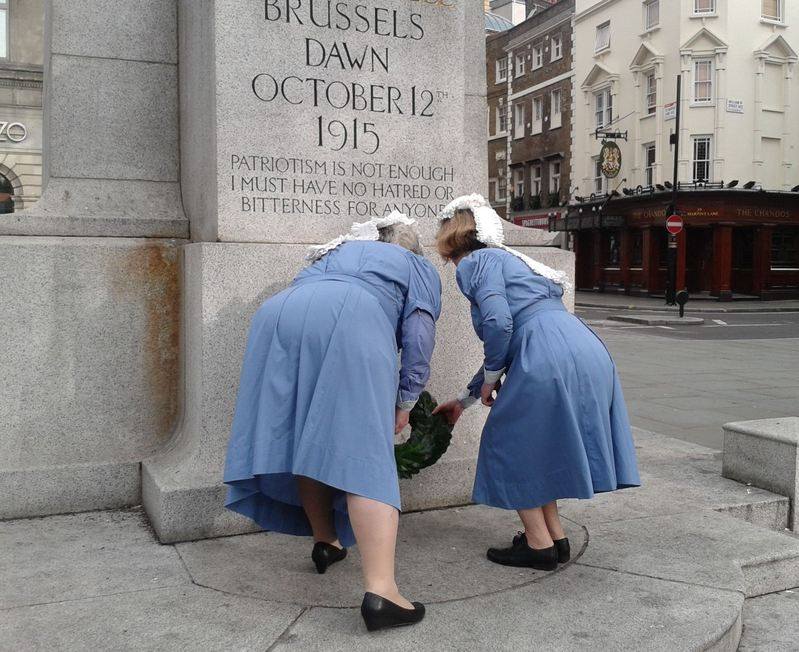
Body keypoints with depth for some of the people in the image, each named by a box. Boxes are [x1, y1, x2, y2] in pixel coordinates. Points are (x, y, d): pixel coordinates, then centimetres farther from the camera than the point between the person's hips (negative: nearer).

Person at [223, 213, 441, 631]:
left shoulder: (339, 250, 43)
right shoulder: (419, 268, 30)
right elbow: (418, 334, 14)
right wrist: (405, 401, 16)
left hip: (280, 313, 5)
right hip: (350, 324, -5)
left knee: (305, 438, 16)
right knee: (364, 454, -11)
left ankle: (325, 542, 29)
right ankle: (380, 591, -18)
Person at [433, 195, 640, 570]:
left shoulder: (475, 263, 3)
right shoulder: (504, 258, 31)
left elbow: (498, 324, -15)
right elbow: (507, 351, 34)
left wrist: (490, 380, 3)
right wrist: (463, 401, 40)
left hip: (549, 361, -9)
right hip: (589, 353, 9)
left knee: (510, 445, 8)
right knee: (540, 445, 22)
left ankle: (539, 544, 13)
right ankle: (555, 536, 28)